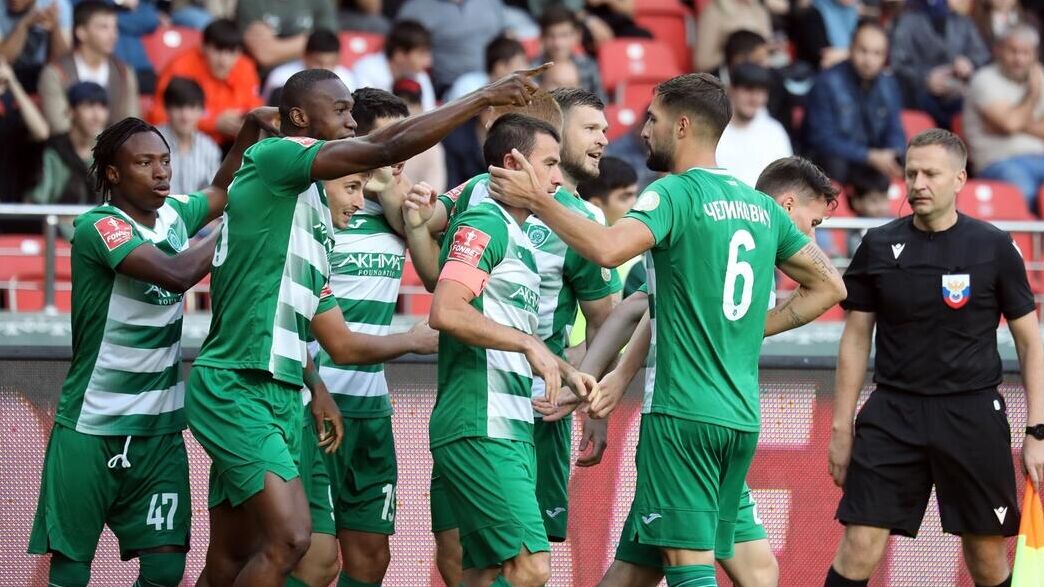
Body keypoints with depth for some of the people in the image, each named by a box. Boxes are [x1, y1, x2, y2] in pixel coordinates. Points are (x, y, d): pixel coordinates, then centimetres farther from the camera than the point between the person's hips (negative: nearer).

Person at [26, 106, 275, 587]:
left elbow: (222, 192, 25)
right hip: (92, 429, -6)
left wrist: (251, 130, 10)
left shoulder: (173, 214, 5)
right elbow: (176, 274, -29)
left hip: (160, 429, 6)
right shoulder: (99, 226, -16)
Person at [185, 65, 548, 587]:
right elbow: (388, 149, -18)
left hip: (280, 400, 10)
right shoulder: (271, 158, -6)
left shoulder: (316, 217, 21)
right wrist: (483, 98, -15)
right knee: (289, 538, -20)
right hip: (235, 388, -10)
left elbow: (341, 343, 26)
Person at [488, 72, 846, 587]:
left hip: (684, 414, -8)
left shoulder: (675, 193, -9)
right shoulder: (760, 206, 15)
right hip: (742, 418, 8)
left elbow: (608, 249, -27)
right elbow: (829, 285, 20)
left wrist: (535, 200, -16)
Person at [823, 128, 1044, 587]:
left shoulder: (994, 248, -2)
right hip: (893, 412, 1)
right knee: (859, 548, -9)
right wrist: (841, 427, 6)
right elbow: (855, 340, 9)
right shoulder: (879, 247, 2)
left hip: (971, 413, -1)